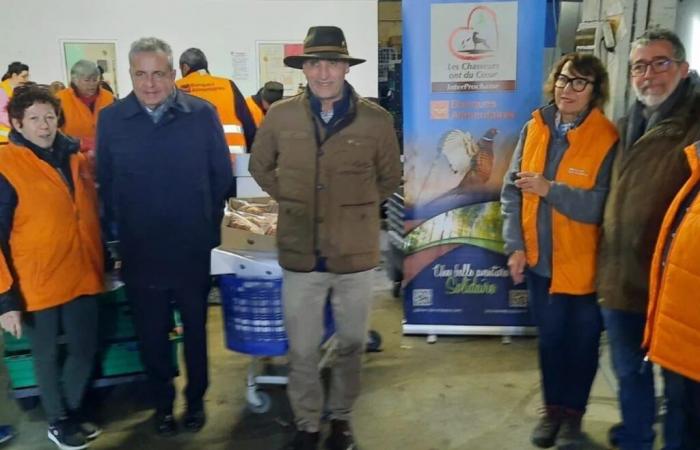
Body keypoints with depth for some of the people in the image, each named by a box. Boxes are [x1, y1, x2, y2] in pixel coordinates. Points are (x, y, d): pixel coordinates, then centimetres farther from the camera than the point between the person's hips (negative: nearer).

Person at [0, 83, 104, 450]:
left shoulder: (74, 158, 5)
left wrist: (99, 264, 18)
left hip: (81, 276, 5)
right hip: (38, 282, -5)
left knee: (84, 350, 14)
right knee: (47, 356, 13)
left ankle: (71, 410, 37)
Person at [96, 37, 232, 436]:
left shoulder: (203, 114, -7)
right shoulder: (111, 119, -3)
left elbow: (222, 174, 0)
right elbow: (105, 182, 3)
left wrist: (210, 223, 2)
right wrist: (116, 229, 3)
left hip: (193, 248, -1)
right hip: (139, 250, 1)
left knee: (196, 328, 15)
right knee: (151, 334, 14)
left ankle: (196, 399, 35)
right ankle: (163, 402, 34)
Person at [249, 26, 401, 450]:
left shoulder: (376, 120, -6)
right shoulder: (280, 116, -3)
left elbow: (391, 177, 9)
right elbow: (260, 166, 14)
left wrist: (356, 208, 5)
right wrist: (292, 201, 8)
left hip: (356, 254, 0)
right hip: (301, 255, 1)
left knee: (351, 344, 16)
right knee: (302, 350, 10)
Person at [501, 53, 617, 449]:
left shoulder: (607, 138, -11)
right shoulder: (534, 129, 1)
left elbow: (603, 206, -18)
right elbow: (512, 191, 3)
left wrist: (549, 189, -25)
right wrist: (515, 245, -4)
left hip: (584, 264, -3)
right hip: (540, 259, 4)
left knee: (582, 341, 11)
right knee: (550, 337, 17)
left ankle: (573, 413, 31)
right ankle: (553, 408, 35)